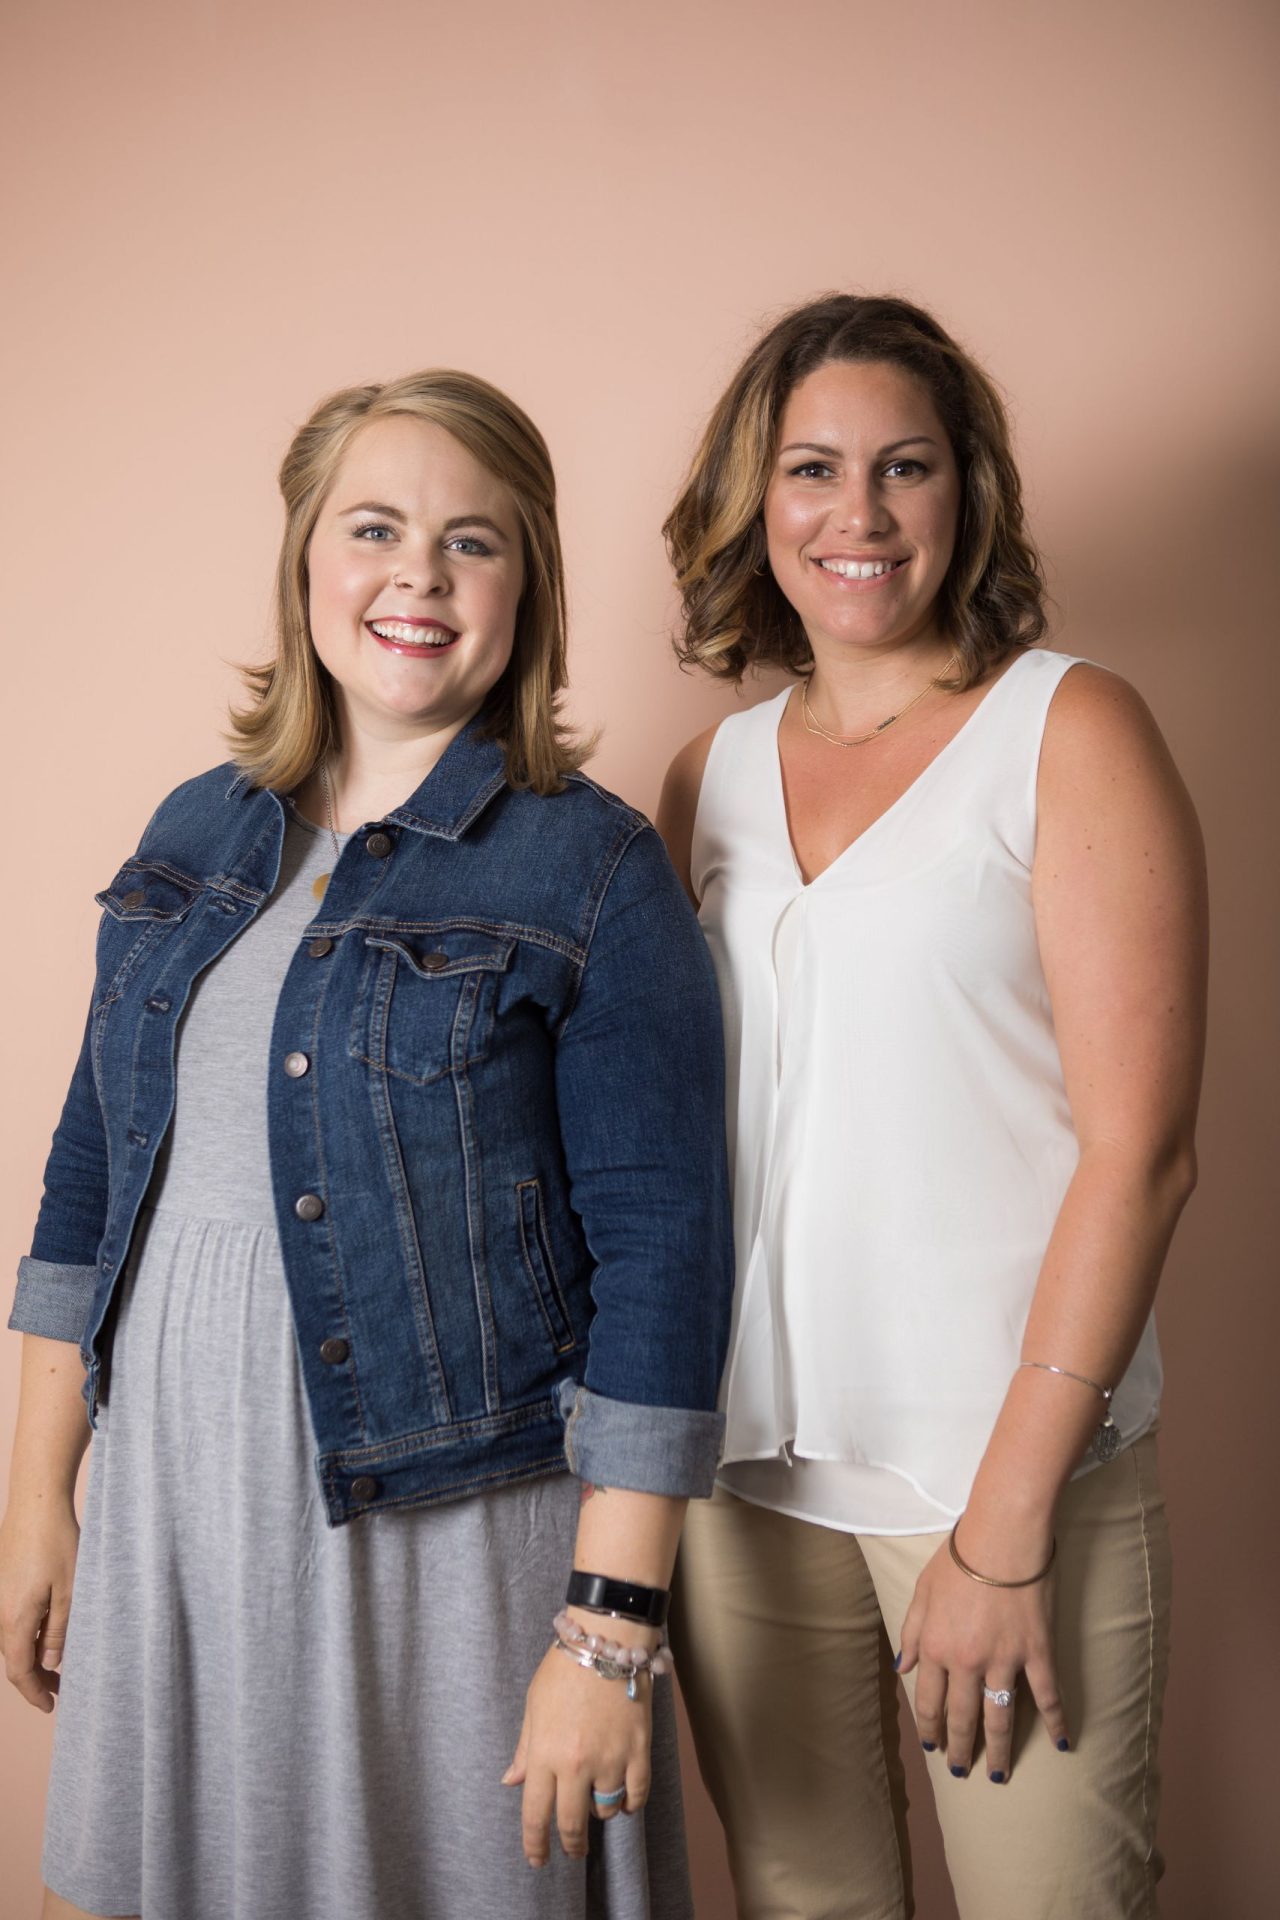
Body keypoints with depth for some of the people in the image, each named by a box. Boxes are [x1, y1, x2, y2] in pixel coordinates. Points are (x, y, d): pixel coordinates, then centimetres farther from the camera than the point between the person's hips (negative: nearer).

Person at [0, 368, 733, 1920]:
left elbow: (660, 1254, -13)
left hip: (449, 1530, -5)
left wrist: (610, 1632, -15)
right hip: (167, 1520, 5)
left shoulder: (591, 873, -9)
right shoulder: (197, 836, 7)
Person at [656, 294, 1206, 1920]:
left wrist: (1006, 1524, -13)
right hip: (741, 1462, 4)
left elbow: (1137, 1149, -10)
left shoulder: (1067, 730, -4)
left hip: (1012, 1468, -4)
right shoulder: (712, 772, 9)